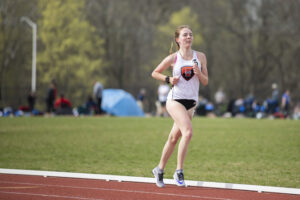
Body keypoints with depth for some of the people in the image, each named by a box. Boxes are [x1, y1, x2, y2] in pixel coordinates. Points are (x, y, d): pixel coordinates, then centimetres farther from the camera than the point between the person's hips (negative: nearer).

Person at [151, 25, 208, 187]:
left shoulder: (200, 57, 6)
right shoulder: (173, 58, -2)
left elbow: (205, 82, 7)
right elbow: (155, 73, 10)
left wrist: (198, 72, -12)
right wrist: (169, 79, -7)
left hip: (191, 102, 4)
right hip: (175, 99, -4)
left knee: (174, 137, 9)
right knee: (188, 132, -23)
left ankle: (159, 170, 26)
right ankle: (179, 171, -15)